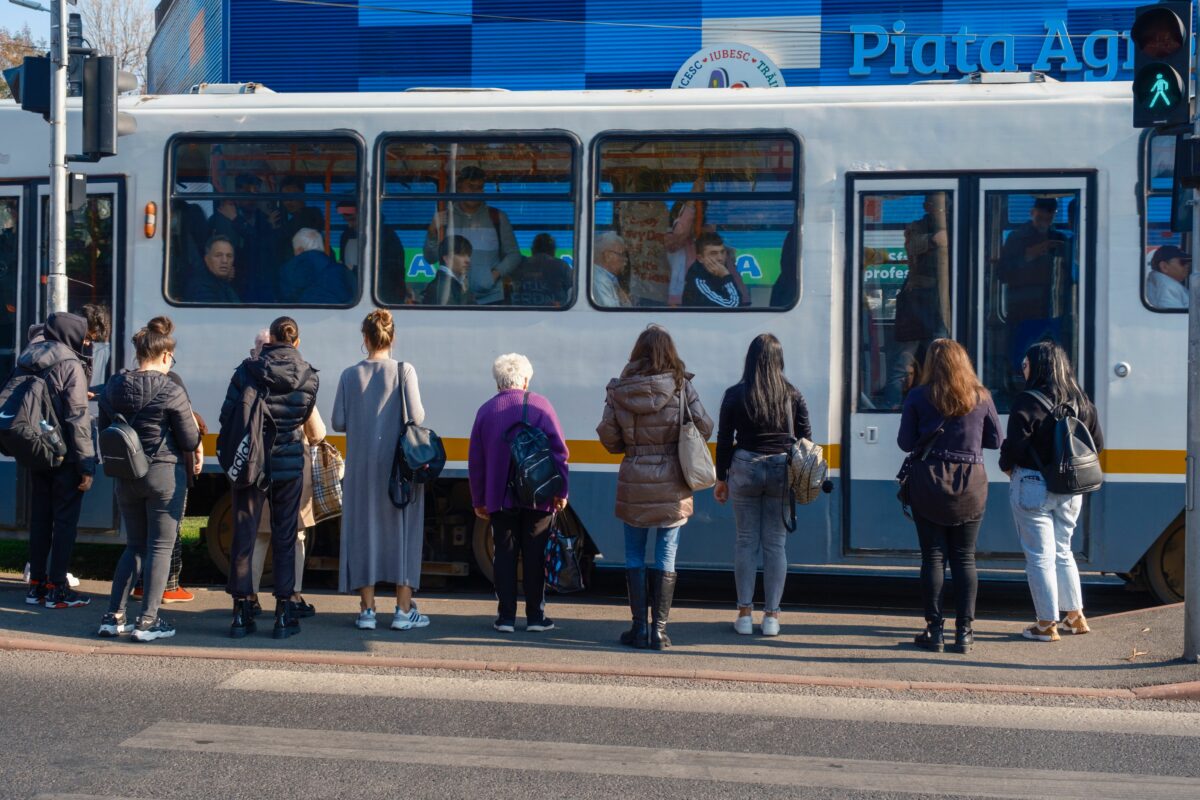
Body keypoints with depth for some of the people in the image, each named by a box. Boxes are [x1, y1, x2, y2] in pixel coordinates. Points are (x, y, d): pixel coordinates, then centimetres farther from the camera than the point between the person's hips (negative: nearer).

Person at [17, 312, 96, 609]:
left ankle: (36, 584, 18)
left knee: (39, 519, 13)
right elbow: (77, 418, -17)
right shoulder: (69, 364, -14)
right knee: (65, 520, 0)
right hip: (64, 457, -7)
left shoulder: (28, 362, 10)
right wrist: (87, 464, -15)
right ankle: (56, 588, 1)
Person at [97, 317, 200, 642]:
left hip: (126, 477, 5)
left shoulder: (113, 388, 1)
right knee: (161, 547, 3)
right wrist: (194, 428, 11)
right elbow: (190, 441, -9)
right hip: (165, 475, -5)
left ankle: (113, 616, 14)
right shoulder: (171, 392, -14)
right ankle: (147, 621, 2)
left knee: (134, 546, 17)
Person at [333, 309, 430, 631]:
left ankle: (367, 609, 9)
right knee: (402, 529, 6)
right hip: (399, 462, -2)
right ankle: (404, 609, 6)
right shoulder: (404, 371, -6)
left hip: (362, 463, 2)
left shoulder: (350, 375, 1)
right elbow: (416, 417, -12)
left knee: (363, 529, 8)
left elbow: (338, 422, 0)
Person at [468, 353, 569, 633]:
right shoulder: (540, 405, -2)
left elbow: (475, 460, 7)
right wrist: (561, 491, -1)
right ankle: (536, 616, 6)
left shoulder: (486, 410, 4)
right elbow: (559, 451, -6)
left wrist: (478, 501, 14)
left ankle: (506, 616, 4)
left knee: (504, 555, 6)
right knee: (535, 556, 4)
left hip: (500, 499, 1)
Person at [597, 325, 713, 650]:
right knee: (666, 557, 6)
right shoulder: (681, 386, -7)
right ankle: (659, 630, 5)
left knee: (634, 556, 12)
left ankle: (639, 627, 11)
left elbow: (608, 437, -2)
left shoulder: (618, 390, -4)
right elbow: (704, 428, -6)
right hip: (672, 484, -1)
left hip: (634, 481, 1)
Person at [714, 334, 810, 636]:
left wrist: (721, 478, 10)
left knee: (746, 541, 7)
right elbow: (806, 439, 3)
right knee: (776, 543, 5)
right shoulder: (793, 395, 0)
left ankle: (745, 614, 7)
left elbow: (724, 440, 1)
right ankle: (771, 616, 6)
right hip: (783, 471, 1)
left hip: (745, 469, -1)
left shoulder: (735, 395, -3)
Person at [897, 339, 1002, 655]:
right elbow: (995, 440, 7)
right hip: (971, 486, 1)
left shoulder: (918, 397, -5)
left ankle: (934, 631, 4)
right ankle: (964, 631, 6)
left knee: (933, 557, 4)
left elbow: (905, 443, -3)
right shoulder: (981, 397, 0)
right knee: (965, 558, 7)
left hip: (929, 485, -1)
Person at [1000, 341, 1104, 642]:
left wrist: (1006, 465, 2)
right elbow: (1098, 443, 10)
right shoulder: (1081, 402, 5)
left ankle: (1047, 625, 4)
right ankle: (1075, 617, 24)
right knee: (1062, 551, 20)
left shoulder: (1027, 402, -14)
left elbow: (1015, 445, -18)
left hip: (1032, 486, -6)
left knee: (1039, 555, 1)